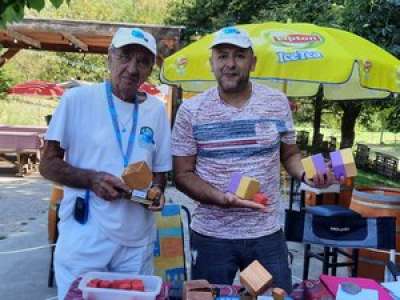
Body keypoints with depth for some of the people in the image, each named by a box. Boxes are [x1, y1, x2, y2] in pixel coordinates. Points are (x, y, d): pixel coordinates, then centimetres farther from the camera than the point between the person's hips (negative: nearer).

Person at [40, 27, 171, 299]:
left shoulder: (157, 110, 4)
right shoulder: (77, 99, -6)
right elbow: (48, 165, -2)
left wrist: (156, 192, -10)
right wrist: (92, 179, -18)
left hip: (137, 242, 3)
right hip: (84, 238, -3)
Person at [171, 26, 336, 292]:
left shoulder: (277, 103, 0)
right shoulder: (191, 111, -6)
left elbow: (290, 154, 12)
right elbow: (183, 174, -4)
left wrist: (306, 173, -11)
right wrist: (221, 198, -22)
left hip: (267, 234, 2)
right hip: (211, 236, -1)